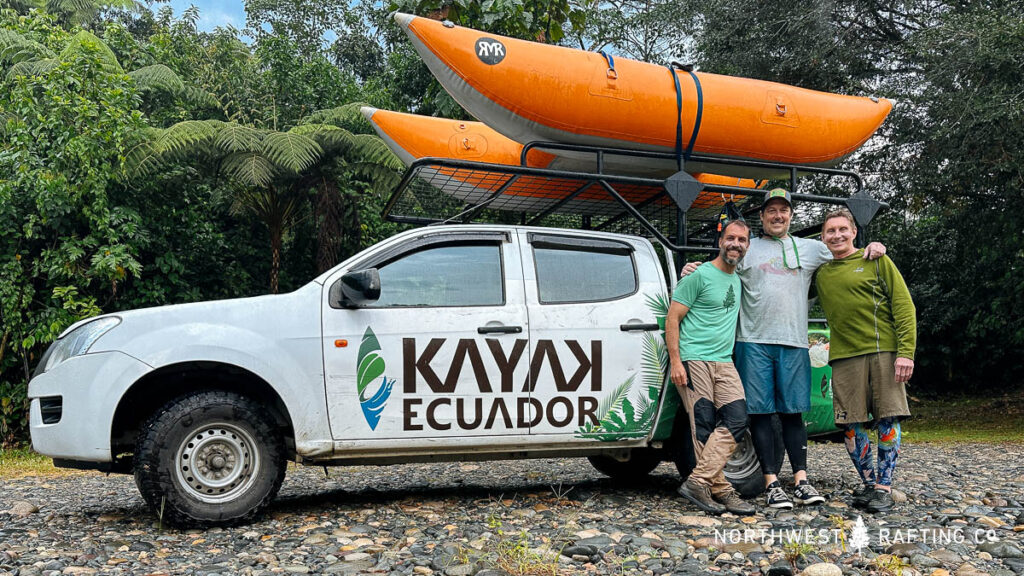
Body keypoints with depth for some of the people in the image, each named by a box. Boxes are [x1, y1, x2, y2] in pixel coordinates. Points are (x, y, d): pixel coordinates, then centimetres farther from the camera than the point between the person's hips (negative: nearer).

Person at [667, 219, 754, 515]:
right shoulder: (700, 276, -3)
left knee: (737, 419, -8)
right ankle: (720, 490, -1)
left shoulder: (737, 281, 20)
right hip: (694, 360, -7)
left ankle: (698, 481, -6)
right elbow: (672, 318, -7)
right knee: (704, 426, -7)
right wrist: (675, 362, -15)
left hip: (724, 362, 7)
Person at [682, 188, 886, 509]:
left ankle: (801, 480, 8)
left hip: (794, 344, 2)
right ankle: (771, 483, 3)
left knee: (793, 412, 4)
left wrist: (871, 249, 5)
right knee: (759, 412, -2)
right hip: (754, 342, -1)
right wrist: (695, 270, -9)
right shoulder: (746, 248, 10)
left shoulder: (810, 249, 16)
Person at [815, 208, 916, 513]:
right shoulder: (820, 273, 15)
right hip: (844, 357, 3)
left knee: (888, 420, -3)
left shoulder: (877, 261, 5)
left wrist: (905, 351, -9)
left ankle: (884, 487, 5)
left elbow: (903, 306, 0)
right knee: (852, 425, 2)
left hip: (884, 352, -3)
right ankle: (868, 483, 17)